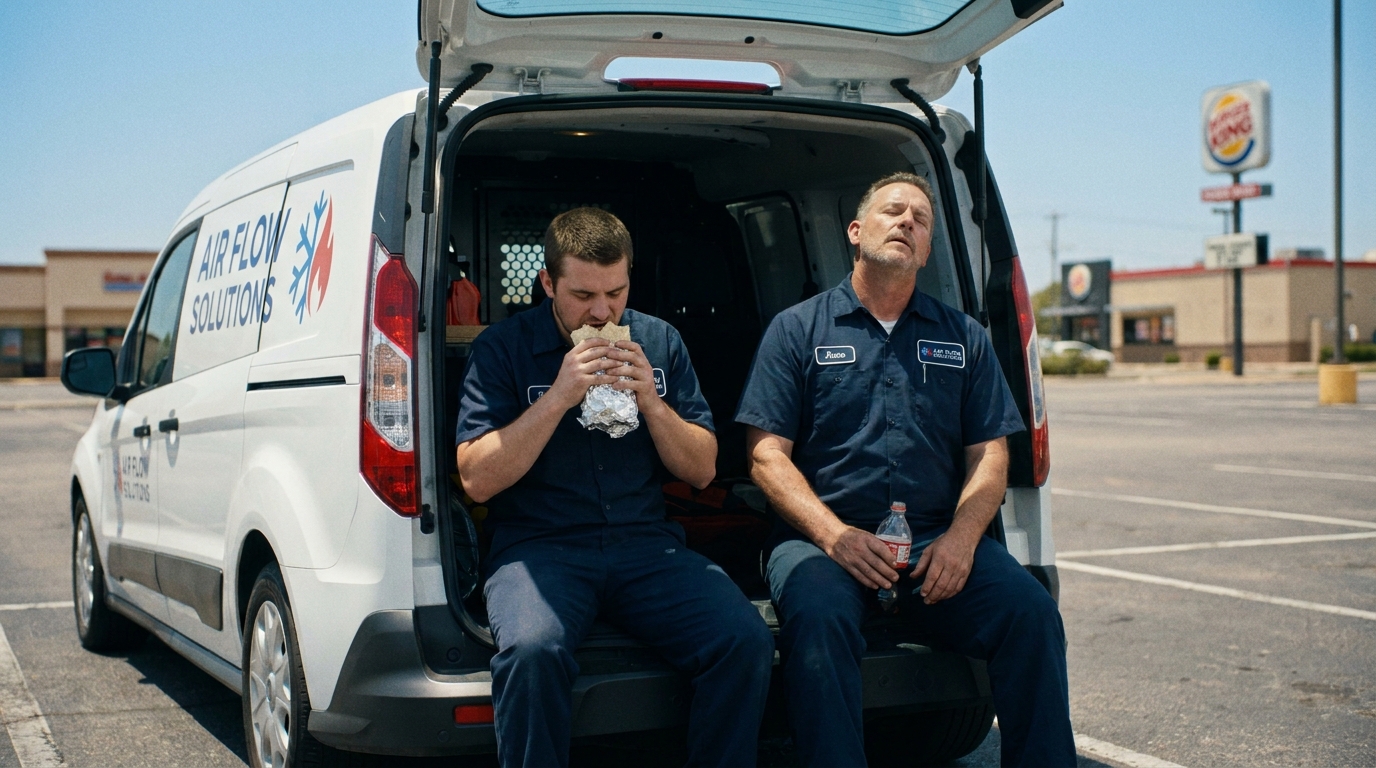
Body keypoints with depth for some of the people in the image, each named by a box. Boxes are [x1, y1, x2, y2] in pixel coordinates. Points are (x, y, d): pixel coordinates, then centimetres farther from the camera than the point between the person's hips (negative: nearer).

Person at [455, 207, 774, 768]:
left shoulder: (659, 341, 11)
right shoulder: (503, 347, 2)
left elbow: (702, 470, 10)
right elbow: (476, 480, -6)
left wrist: (650, 401, -7)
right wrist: (559, 396, -14)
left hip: (646, 543, 3)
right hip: (538, 546, -2)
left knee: (746, 640, -23)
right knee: (531, 650, -35)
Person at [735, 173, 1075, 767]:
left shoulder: (964, 338, 17)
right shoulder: (797, 329, 10)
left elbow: (989, 456, 12)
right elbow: (767, 456, 2)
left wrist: (961, 538, -9)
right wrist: (834, 535, -14)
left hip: (939, 543, 2)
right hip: (824, 537, -2)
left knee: (1031, 612, -24)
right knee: (818, 617, -35)